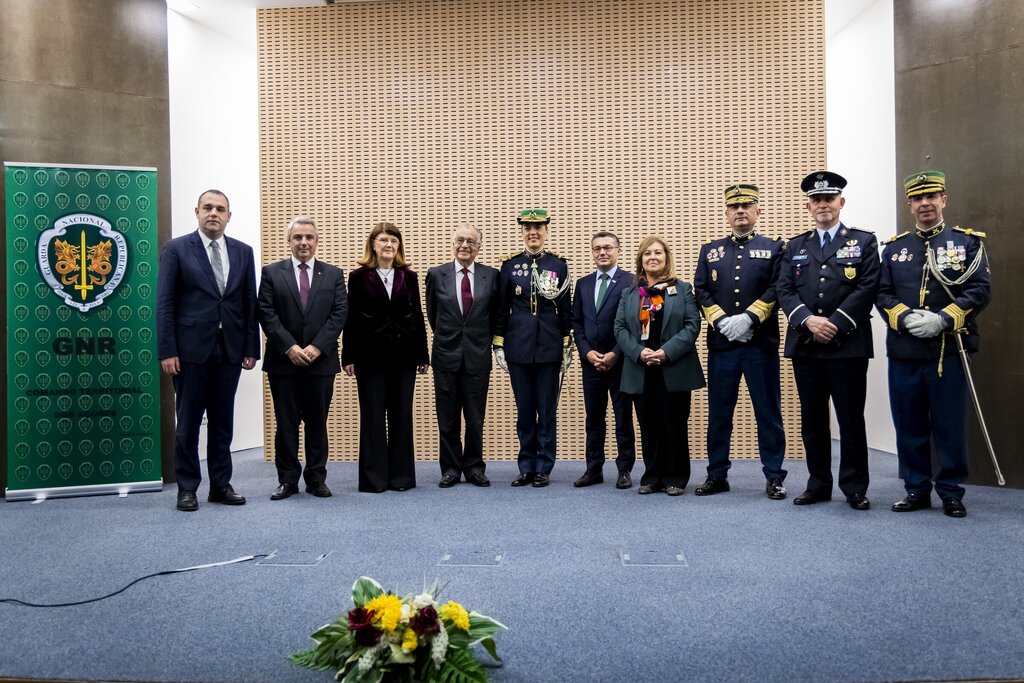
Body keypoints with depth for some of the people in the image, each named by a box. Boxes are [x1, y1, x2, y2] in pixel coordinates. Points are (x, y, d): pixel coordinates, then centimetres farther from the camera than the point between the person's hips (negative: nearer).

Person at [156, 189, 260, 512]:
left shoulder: (243, 252, 9)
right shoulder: (176, 249, 0)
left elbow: (250, 303, 8)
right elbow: (164, 303, -4)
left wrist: (251, 349, 3)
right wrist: (167, 351, -10)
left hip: (230, 349, 3)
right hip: (191, 349, -3)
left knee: (223, 421, 10)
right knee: (188, 422, 5)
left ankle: (221, 485, 20)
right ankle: (187, 488, 16)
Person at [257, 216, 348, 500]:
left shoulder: (334, 274, 7)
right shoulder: (271, 273, 5)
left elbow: (339, 314, -1)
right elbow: (267, 314, -2)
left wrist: (317, 347, -12)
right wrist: (289, 347, -12)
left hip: (321, 361, 1)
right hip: (283, 361, 0)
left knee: (317, 422, 7)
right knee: (286, 423, 5)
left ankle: (316, 479, 17)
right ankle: (287, 479, 16)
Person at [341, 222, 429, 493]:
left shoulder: (409, 277, 7)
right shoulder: (358, 276, 1)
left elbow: (417, 317, 7)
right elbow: (351, 319, 0)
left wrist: (422, 355, 4)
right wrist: (348, 357, -5)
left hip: (403, 353, 2)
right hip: (370, 354, -2)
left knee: (402, 413, 6)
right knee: (372, 415, 3)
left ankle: (401, 475, 15)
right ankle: (373, 477, 11)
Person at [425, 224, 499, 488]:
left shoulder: (492, 275, 1)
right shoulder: (436, 274, 2)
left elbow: (496, 313, 11)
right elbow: (432, 313, 13)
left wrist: (487, 339, 11)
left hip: (478, 355, 0)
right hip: (446, 355, 0)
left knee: (475, 417, 6)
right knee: (447, 418, 7)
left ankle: (474, 467, 21)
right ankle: (450, 468, 19)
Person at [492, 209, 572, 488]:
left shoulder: (558, 264, 3)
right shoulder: (510, 264, 4)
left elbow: (566, 310, 4)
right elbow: (501, 309, 5)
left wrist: (568, 346, 2)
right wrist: (498, 345, 2)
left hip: (549, 347, 0)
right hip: (518, 347, 1)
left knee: (547, 410, 4)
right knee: (524, 410, 8)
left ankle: (544, 468, 14)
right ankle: (527, 467, 19)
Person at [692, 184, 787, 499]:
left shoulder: (775, 247, 7)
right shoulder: (710, 250, 13)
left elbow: (777, 290, -5)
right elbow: (701, 291, 4)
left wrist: (748, 319, -17)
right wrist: (722, 322, -10)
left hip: (761, 344, -2)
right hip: (721, 344, 2)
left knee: (768, 412, 5)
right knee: (718, 413, 8)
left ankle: (774, 476, 15)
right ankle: (717, 474, 19)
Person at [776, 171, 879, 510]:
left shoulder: (864, 241, 7)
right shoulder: (795, 246, 15)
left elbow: (867, 289, -4)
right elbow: (784, 290, 5)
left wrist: (836, 324, -14)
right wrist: (808, 320, -12)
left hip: (848, 345, -3)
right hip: (805, 345, 3)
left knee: (851, 419, 1)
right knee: (812, 419, 8)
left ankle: (855, 487, 13)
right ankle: (818, 484, 19)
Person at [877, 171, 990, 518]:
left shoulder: (967, 242, 6)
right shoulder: (894, 247, 12)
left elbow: (980, 290, -4)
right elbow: (882, 293, 5)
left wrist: (942, 320, -17)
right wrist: (905, 317, -14)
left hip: (948, 350, -2)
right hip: (903, 351, 2)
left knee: (950, 425, 4)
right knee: (909, 425, 7)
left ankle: (951, 493, 18)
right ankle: (916, 489, 20)